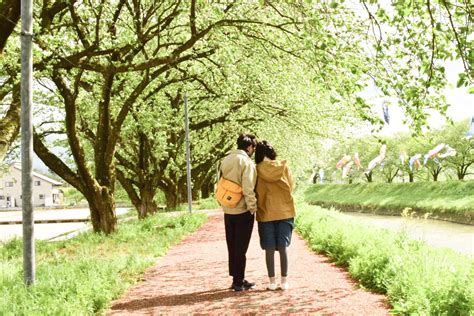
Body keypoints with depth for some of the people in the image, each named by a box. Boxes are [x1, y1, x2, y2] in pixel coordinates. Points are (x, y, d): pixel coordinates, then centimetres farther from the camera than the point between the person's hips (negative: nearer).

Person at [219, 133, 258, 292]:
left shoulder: (226, 160, 8)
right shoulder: (246, 162, -15)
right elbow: (248, 189, -20)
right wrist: (253, 207, -13)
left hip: (228, 210, 7)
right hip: (242, 210, -7)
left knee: (232, 246, 14)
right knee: (241, 248, 0)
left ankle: (236, 279, 21)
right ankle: (239, 282, 5)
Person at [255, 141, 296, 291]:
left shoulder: (257, 170, -7)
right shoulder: (284, 168, -2)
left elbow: (256, 192, -2)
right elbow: (291, 187, 6)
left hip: (266, 213, -1)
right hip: (285, 212, 1)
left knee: (270, 249, 5)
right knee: (283, 248, 6)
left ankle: (272, 281, 8)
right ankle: (284, 281, 7)